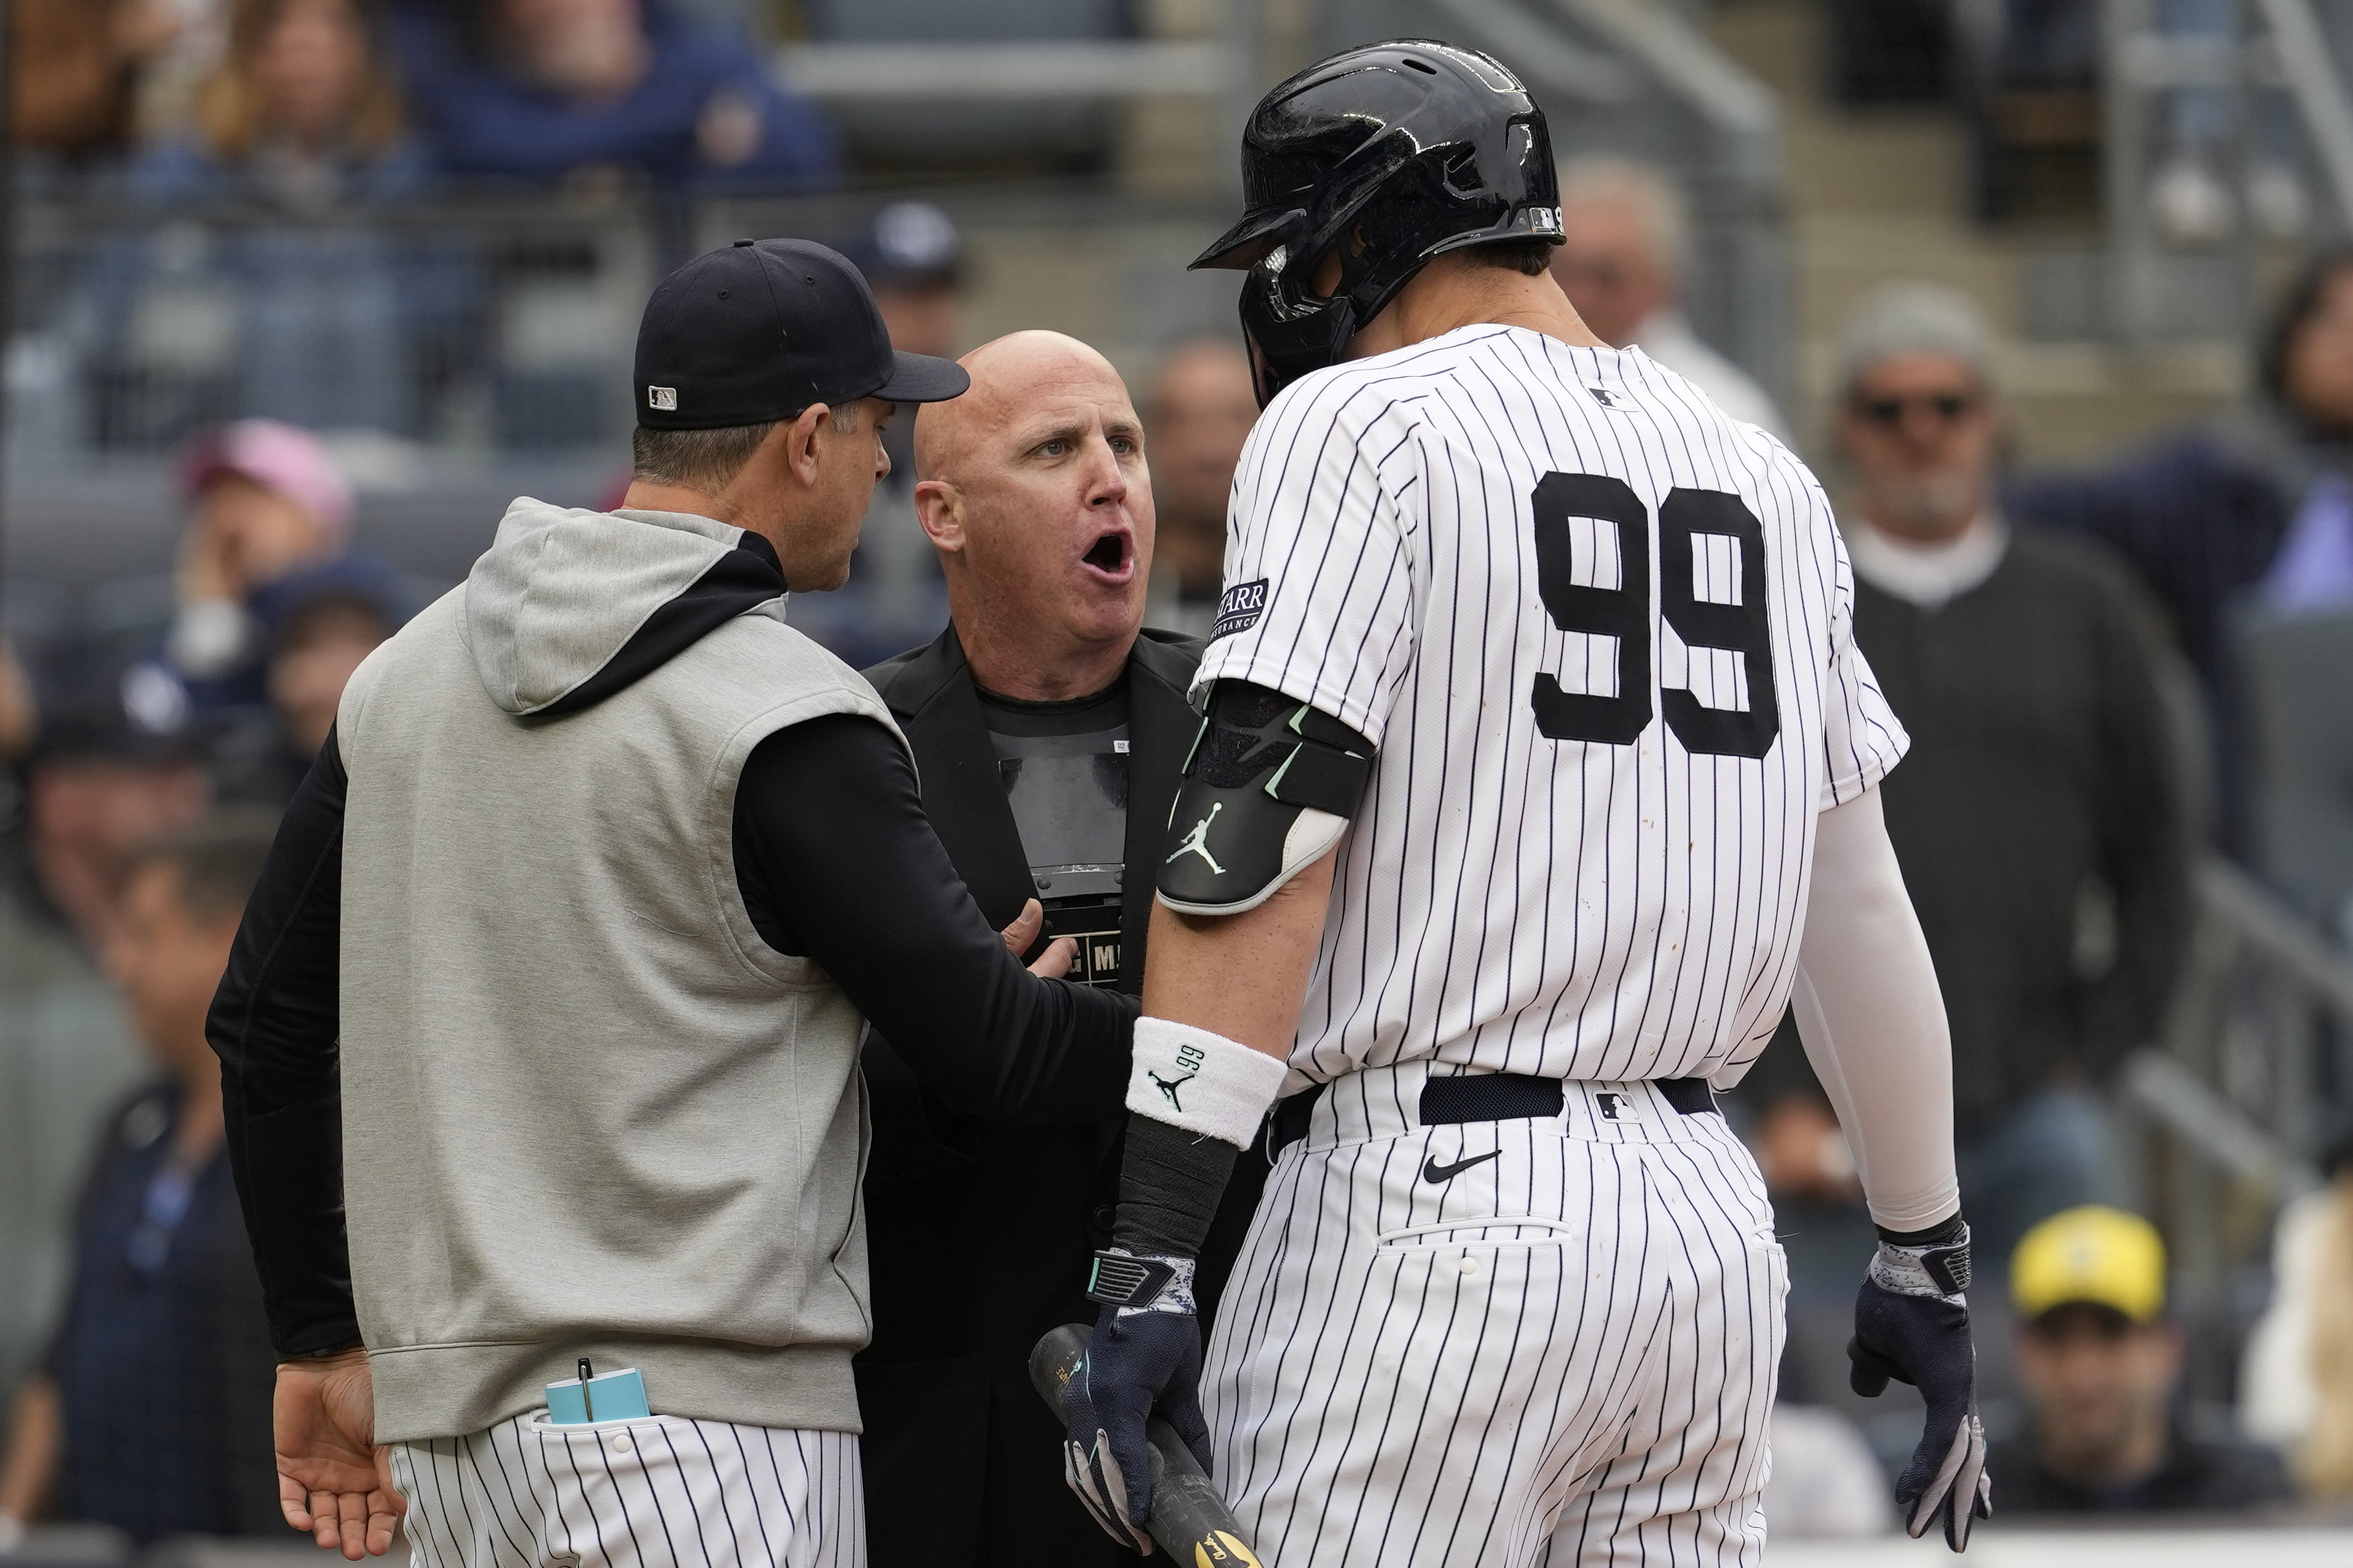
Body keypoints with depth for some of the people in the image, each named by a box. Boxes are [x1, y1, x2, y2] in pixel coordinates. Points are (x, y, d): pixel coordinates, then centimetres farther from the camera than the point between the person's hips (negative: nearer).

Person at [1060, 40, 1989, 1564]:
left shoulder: (1357, 426, -4)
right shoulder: (1763, 478, 16)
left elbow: (1257, 850, -13)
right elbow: (1858, 897, 19)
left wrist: (1145, 1265, -16)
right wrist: (1929, 1258, 26)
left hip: (1439, 1207, -7)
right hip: (1718, 1217, 7)